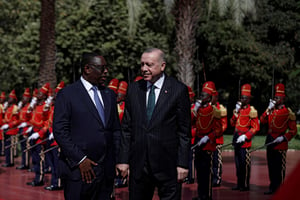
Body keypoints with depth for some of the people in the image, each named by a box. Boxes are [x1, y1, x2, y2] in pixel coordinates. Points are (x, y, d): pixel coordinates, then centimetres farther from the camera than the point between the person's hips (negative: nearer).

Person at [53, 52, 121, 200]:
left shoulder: (109, 95, 15)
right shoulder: (66, 94, -4)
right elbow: (59, 131, -10)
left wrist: (119, 159, 5)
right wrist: (80, 160, -14)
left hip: (106, 170, 5)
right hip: (78, 170, -5)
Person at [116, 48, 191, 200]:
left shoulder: (179, 90, -3)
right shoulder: (133, 89, 7)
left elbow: (185, 131, -3)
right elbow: (126, 127, 9)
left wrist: (183, 164, -7)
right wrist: (123, 159, 3)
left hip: (168, 164, -3)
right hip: (138, 163, 3)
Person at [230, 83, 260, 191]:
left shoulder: (251, 111, -8)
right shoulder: (238, 109, 14)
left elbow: (256, 128, -11)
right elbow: (232, 123, 10)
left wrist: (245, 136, -19)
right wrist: (236, 112, -2)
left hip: (245, 141, -7)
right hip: (236, 140, 7)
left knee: (245, 163, -3)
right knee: (238, 163, 11)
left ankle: (245, 185, 4)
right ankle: (239, 184, 19)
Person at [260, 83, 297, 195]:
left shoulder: (288, 113, -5)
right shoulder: (271, 110, 12)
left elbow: (293, 130, -5)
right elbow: (262, 121, 1)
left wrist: (283, 138, -18)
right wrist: (269, 109, -7)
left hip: (280, 143, -6)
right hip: (270, 142, 6)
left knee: (279, 167, -1)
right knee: (271, 166, 10)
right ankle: (273, 187, 18)